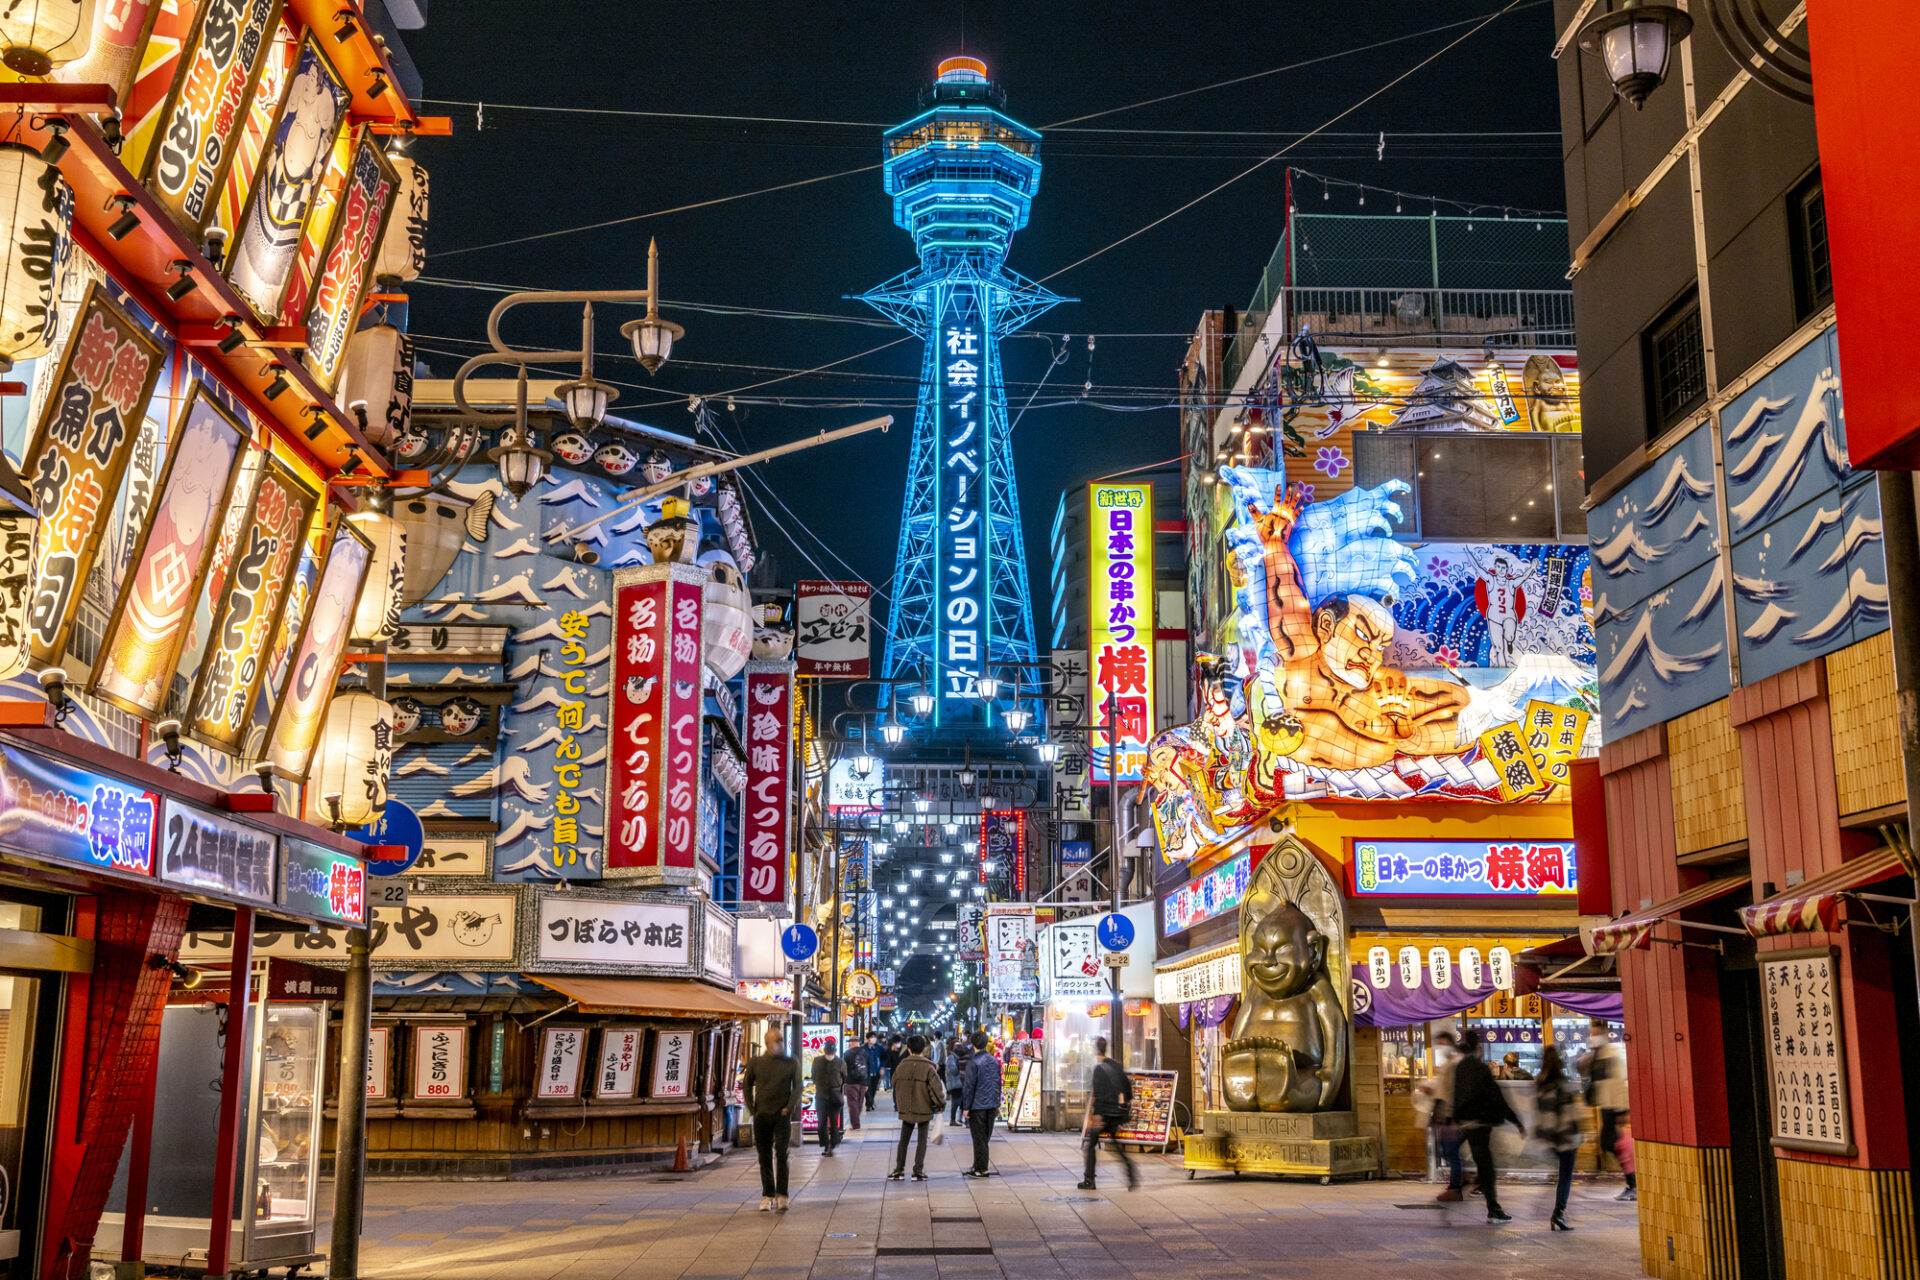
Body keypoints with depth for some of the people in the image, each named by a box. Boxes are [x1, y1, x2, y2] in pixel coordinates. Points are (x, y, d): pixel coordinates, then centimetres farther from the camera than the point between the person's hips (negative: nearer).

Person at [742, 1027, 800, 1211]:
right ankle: (767, 1196, 13)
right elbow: (747, 1085, 10)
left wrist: (789, 1107, -6)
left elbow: (797, 1086, 3)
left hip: (781, 1115, -1)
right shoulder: (756, 1062, 4)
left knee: (781, 1154, -8)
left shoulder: (791, 1063, 3)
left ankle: (781, 1195, -3)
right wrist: (751, 1108, 3)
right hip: (761, 1115, 1)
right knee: (764, 1156, 5)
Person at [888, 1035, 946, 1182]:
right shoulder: (928, 1068, -12)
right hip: (924, 1110, -2)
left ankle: (899, 1170, 14)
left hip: (906, 1109, 2)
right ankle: (918, 1172, 5)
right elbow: (936, 1089, -13)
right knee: (922, 1141, 7)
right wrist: (940, 1104, 1)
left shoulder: (901, 1066, -2)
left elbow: (895, 1085, 10)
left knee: (903, 1140, 14)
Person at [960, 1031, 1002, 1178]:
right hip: (991, 1105, 6)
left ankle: (981, 1169, 3)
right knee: (985, 1137, 13)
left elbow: (969, 1086, -13)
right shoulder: (995, 1061, 6)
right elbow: (998, 1083, 12)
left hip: (977, 1106, -6)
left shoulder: (973, 1062, -13)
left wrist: (966, 1107, -7)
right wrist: (997, 1104, 19)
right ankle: (978, 1166, 19)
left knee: (979, 1138, 0)